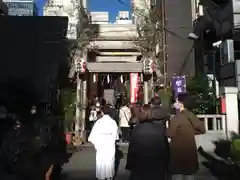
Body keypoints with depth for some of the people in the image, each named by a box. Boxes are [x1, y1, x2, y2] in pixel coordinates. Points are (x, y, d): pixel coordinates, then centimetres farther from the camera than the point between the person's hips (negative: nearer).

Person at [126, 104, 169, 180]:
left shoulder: (136, 129, -12)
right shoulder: (161, 129, -10)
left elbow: (131, 150, -7)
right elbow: (166, 149, -3)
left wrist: (129, 166, 6)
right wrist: (165, 167, 9)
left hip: (139, 167, -1)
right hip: (158, 168, 1)